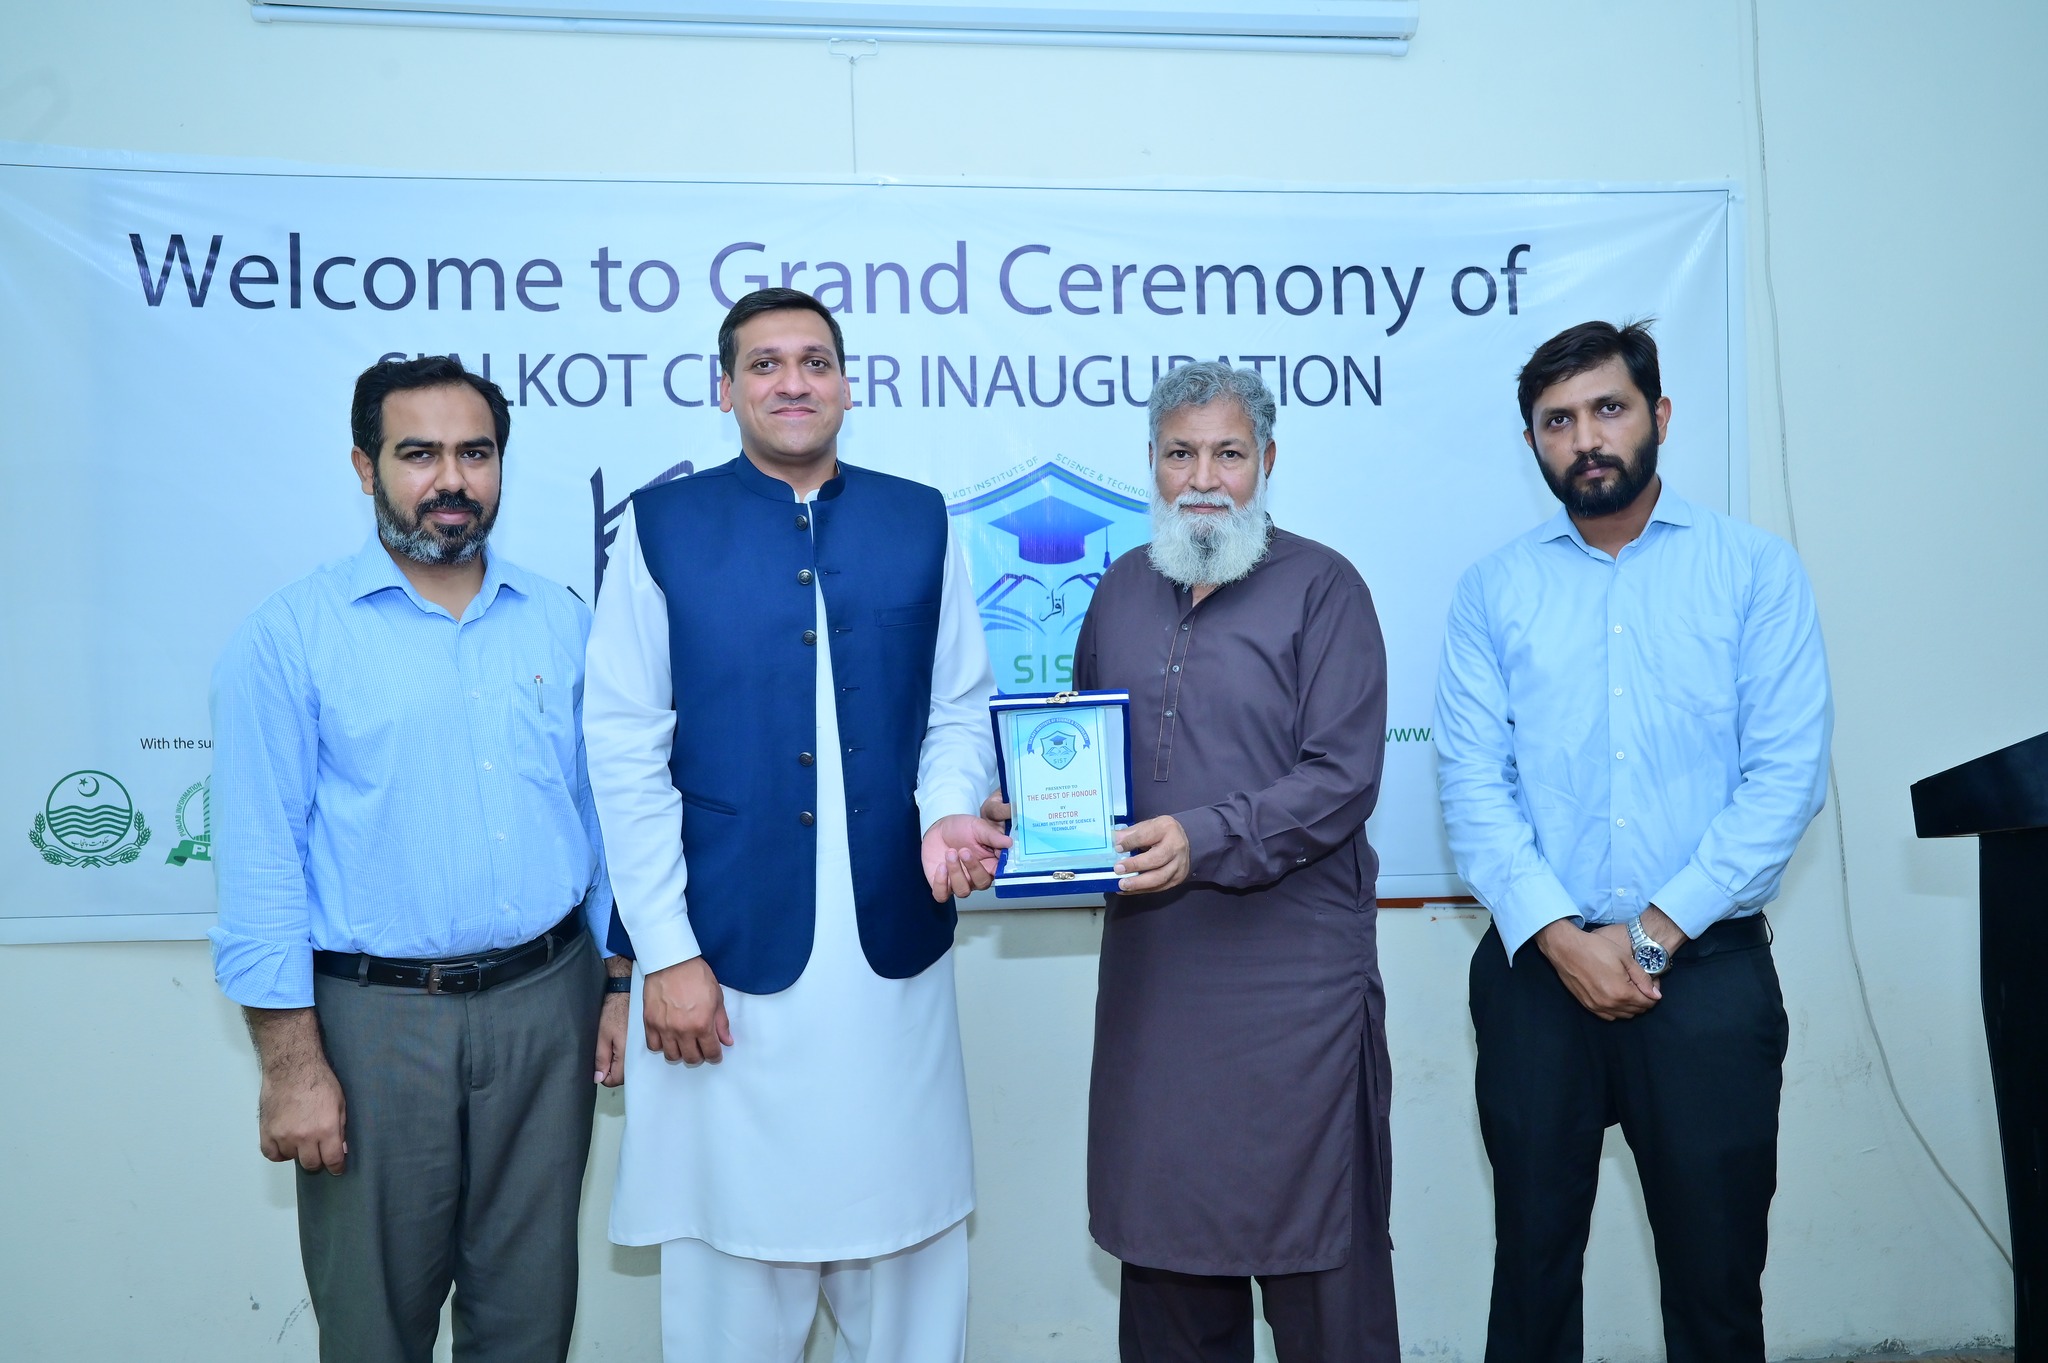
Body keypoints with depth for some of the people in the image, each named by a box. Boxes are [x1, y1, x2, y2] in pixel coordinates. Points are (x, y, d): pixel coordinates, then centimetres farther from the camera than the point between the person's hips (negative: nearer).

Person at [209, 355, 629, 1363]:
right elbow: (258, 858, -8)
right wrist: (291, 1061, -11)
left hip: (546, 1004, 3)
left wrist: (622, 979, 7)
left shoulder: (561, 624, 6)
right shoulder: (290, 635, -5)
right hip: (376, 1019, -3)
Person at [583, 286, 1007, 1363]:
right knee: (732, 1263, 10)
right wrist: (666, 950, -7)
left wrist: (949, 812, -11)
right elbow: (624, 751, -3)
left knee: (910, 1244, 12)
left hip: (894, 951, 2)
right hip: (727, 952, -2)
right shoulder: (662, 527, 1)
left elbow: (959, 708, 10)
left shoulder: (920, 523, 7)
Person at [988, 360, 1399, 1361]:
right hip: (1152, 968, 5)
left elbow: (1341, 777, -11)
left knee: (1317, 1257, 3)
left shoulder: (1321, 587, -3)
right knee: (1165, 1242, 13)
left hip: (1293, 971, -5)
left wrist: (1205, 839, -21)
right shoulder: (1122, 590, 13)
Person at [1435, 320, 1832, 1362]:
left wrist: (1655, 932, -13)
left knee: (1715, 1273, 9)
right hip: (1536, 972, 1)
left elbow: (1786, 774, -7)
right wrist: (1560, 937, -14)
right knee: (1533, 1254, 12)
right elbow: (1472, 781, -3)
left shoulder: (1754, 569, 1)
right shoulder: (1494, 589, 5)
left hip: (1708, 970, -1)